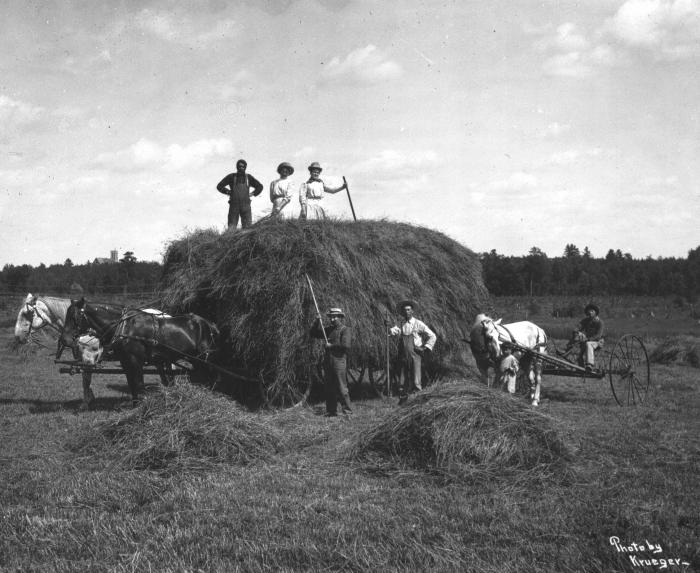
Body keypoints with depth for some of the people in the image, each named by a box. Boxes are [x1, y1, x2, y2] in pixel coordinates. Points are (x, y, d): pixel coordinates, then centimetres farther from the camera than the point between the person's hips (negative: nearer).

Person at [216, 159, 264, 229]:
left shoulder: (248, 177, 9)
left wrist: (252, 194, 10)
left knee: (248, 228, -9)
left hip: (246, 206, 1)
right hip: (234, 206, -1)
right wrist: (229, 192, 5)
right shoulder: (231, 177, 6)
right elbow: (219, 186, 11)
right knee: (231, 228, -4)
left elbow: (259, 186, 21)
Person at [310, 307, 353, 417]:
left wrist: (331, 346, -9)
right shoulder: (329, 329, 16)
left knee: (342, 388, -8)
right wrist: (318, 321, 5)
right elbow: (313, 333, 19)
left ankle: (348, 411, -4)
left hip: (339, 361, -7)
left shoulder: (345, 330, -4)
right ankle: (331, 411, 14)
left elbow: (345, 346, -17)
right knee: (329, 388, 9)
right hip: (328, 362, 7)